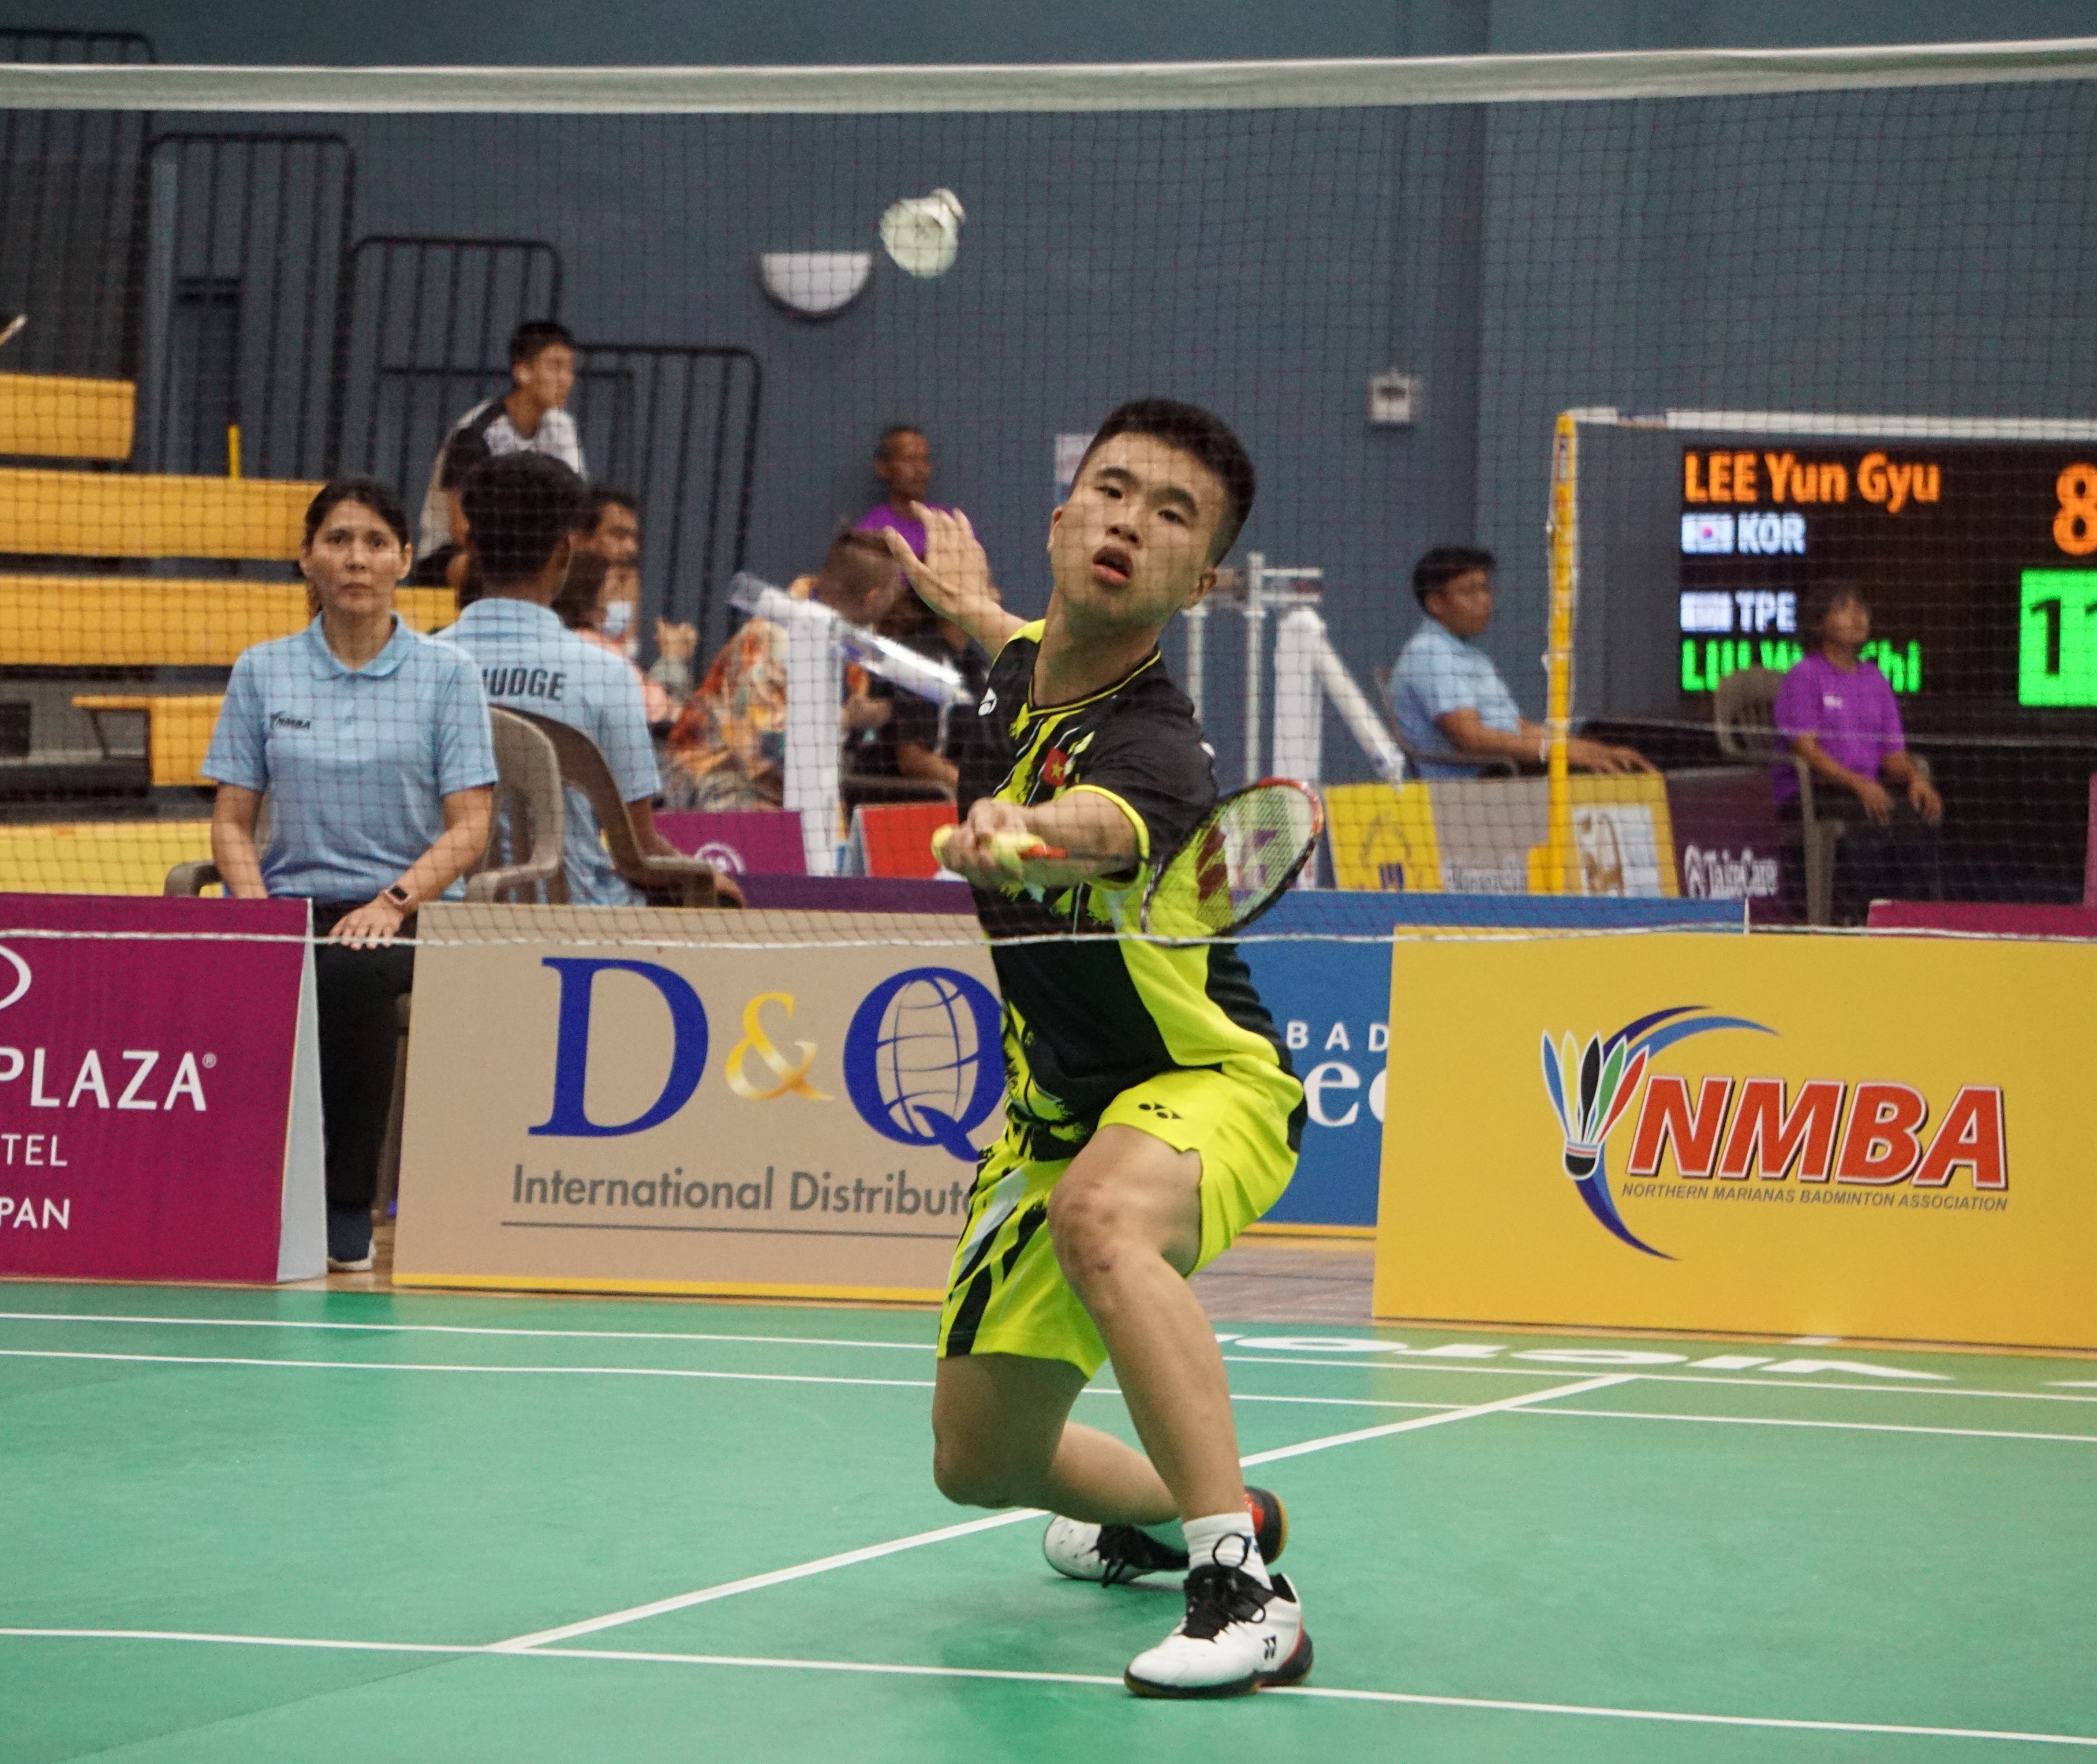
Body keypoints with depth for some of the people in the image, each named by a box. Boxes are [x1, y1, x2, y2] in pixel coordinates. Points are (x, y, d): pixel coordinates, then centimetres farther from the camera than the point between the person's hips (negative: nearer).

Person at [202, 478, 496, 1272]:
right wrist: (257, 908, -10)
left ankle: (351, 1209, -24)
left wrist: (394, 902, -17)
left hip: (411, 914, -2)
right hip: (295, 902, 2)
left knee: (349, 971, -37)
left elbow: (469, 827, -2)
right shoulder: (262, 672, 10)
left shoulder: (446, 673, 4)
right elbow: (233, 819, 9)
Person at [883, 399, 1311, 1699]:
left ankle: (1247, 1589, -43)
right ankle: (1182, 1508, 47)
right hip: (1059, 1108, 8)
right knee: (982, 1460, 14)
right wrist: (977, 609, 37)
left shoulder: (1152, 749, -30)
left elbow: (1101, 822, -57)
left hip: (1201, 1082, -8)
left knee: (1101, 1214, -44)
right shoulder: (1029, 671, -7)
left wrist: (1025, 835, -78)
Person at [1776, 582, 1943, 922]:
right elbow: (1807, 750, -13)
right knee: (1868, 816, -36)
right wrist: (1858, 783, -27)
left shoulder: (1874, 679, 18)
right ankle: (1853, 912, -34)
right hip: (1804, 792, -5)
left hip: (1868, 788, 6)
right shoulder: (1804, 677, -1)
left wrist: (1916, 778, -10)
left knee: (1919, 811, -25)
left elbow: (1894, 754, 13)